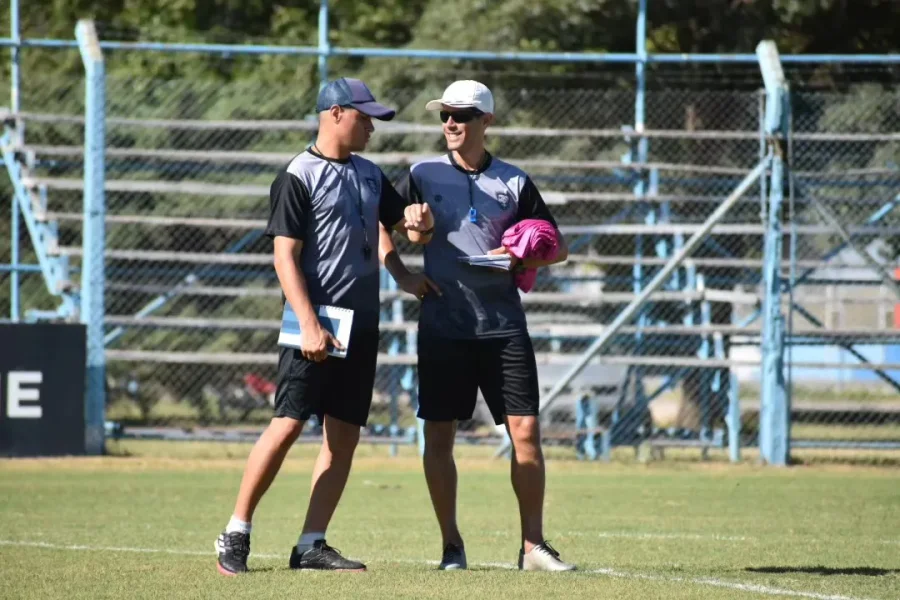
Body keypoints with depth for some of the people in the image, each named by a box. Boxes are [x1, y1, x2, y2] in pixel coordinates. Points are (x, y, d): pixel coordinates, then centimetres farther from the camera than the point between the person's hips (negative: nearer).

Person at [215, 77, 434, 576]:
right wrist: (309, 325, -22)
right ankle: (236, 534, -3)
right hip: (315, 322, -7)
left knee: (344, 434, 3)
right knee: (287, 424, -12)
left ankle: (311, 545, 5)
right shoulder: (298, 177, -7)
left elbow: (410, 229, 21)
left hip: (360, 324, 7)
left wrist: (420, 224, -5)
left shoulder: (369, 176, 15)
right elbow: (285, 257, -13)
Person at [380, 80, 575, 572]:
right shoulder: (423, 176, 4)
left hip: (503, 326, 0)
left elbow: (558, 248, 11)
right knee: (439, 434, 0)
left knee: (525, 430, -4)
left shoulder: (513, 182, 6)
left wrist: (523, 258, -8)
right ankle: (451, 546, 10)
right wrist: (402, 276, -2)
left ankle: (533, 545, 3)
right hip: (443, 325, 0)